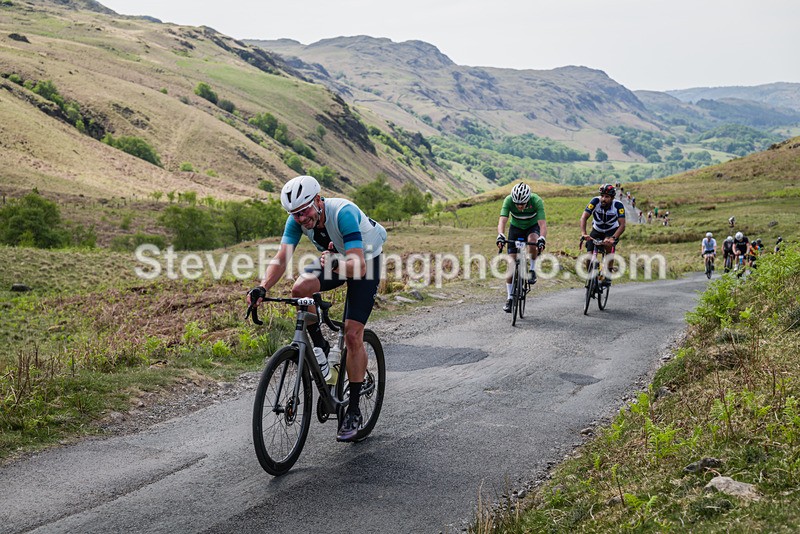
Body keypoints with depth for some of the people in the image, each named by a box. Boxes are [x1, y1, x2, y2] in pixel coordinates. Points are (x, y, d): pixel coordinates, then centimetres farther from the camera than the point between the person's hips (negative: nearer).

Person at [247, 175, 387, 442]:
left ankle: (353, 410, -1)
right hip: (335, 258, 5)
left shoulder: (343, 213, -36)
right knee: (300, 288, -27)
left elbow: (358, 267, -42)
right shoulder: (297, 220, -19)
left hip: (366, 260, -5)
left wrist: (336, 265, -62)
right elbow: (282, 258, -26)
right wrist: (262, 288, -43)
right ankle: (319, 346, 0)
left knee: (353, 335, -14)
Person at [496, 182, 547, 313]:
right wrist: (500, 236, -55)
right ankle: (510, 298, 2)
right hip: (515, 228, 1)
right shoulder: (509, 200, -29)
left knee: (533, 240, -38)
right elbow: (502, 220, -37)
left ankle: (532, 270, -12)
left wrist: (542, 239, -56)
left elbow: (542, 223, -39)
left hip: (532, 227, -1)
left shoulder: (536, 201, -32)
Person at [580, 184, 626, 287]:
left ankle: (609, 275, -24)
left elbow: (622, 225, -33)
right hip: (597, 230, 2)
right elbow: (584, 217, -33)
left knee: (608, 244, -34)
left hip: (612, 231, -2)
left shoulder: (618, 205, -27)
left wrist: (613, 238, -50)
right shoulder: (595, 201, -25)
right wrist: (583, 233, -50)